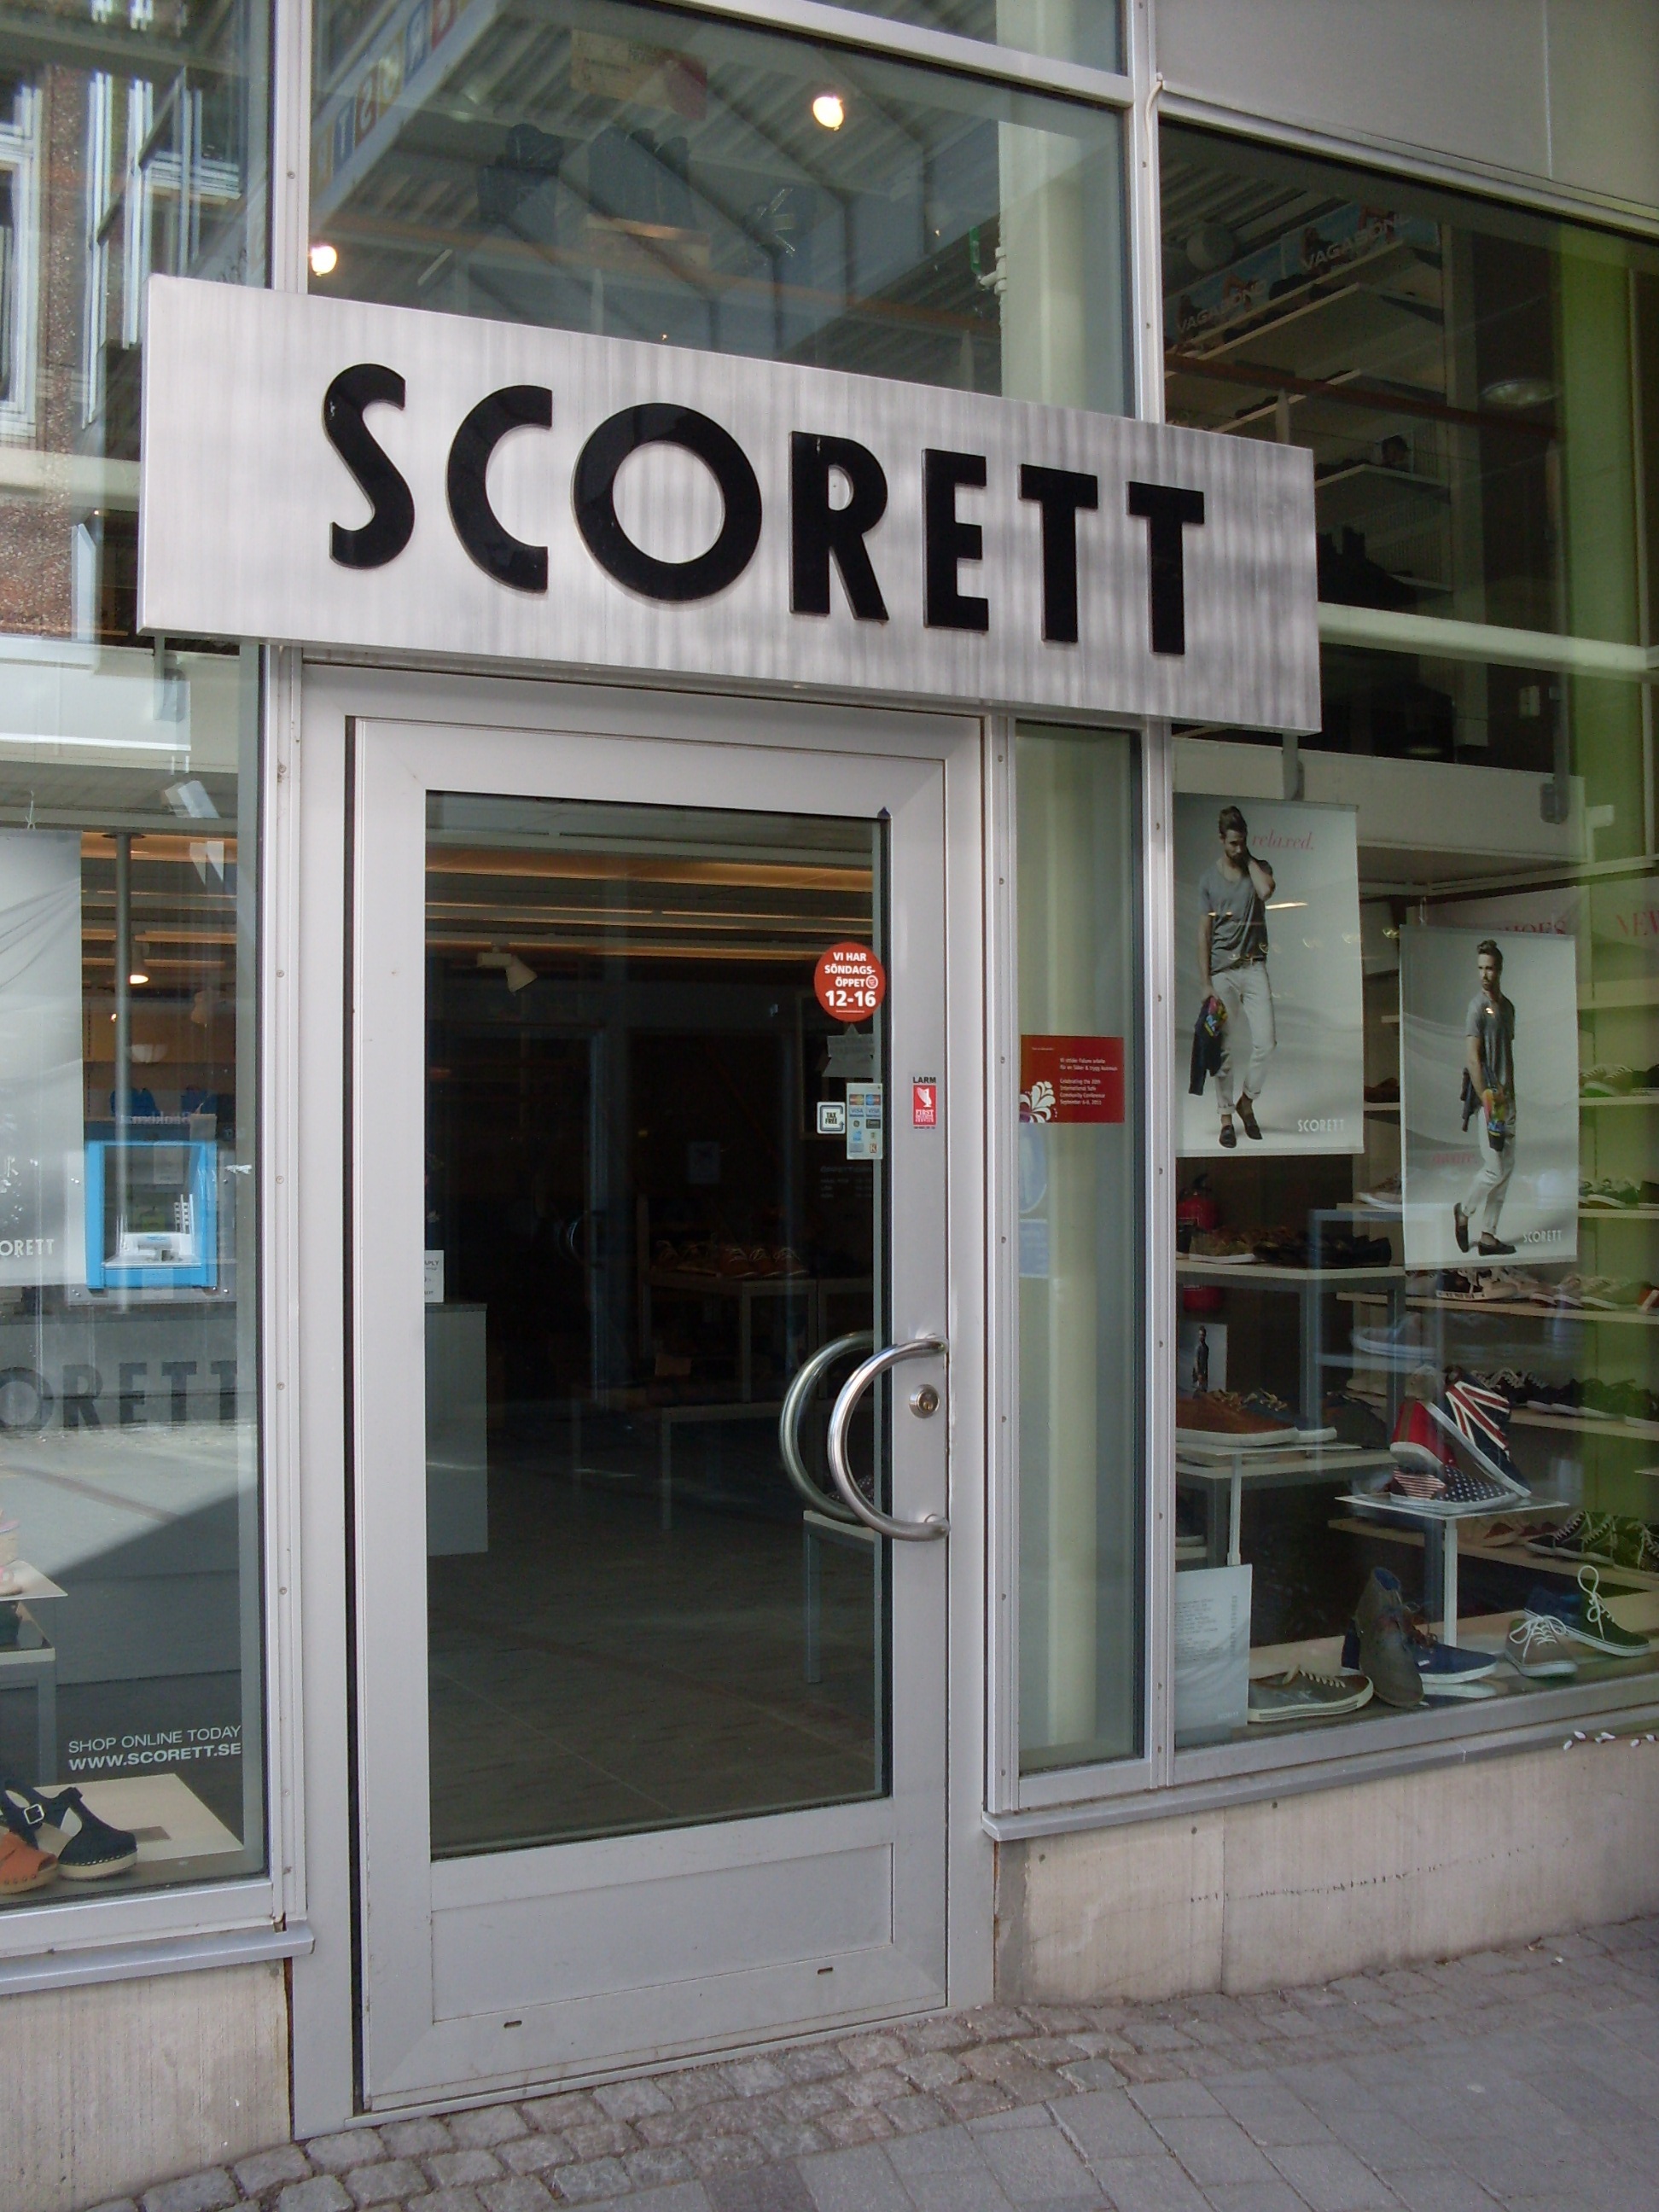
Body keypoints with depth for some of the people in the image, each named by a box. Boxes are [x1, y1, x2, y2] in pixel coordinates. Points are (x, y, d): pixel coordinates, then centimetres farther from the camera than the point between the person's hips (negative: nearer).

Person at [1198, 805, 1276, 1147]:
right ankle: (1226, 1116, 11)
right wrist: (1206, 983, -6)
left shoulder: (1259, 868, 8)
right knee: (1224, 1048, 1)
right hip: (1222, 970, -1)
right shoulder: (1209, 878, 5)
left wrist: (1249, 859, -4)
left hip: (1254, 967, 1)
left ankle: (1247, 1100, 13)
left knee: (1266, 1042, -9)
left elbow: (1265, 891, -18)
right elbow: (1204, 934, 1)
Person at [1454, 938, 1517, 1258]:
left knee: (1507, 1166, 9)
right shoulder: (1477, 1007, -11)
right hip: (1487, 1095, -8)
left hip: (1505, 1096, 8)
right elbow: (1472, 1060, -16)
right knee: (1494, 1169, -8)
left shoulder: (1508, 1006, 13)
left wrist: (1511, 1095, 15)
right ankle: (1464, 1213, 16)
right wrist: (1487, 1101, -19)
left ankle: (1488, 1235, 14)